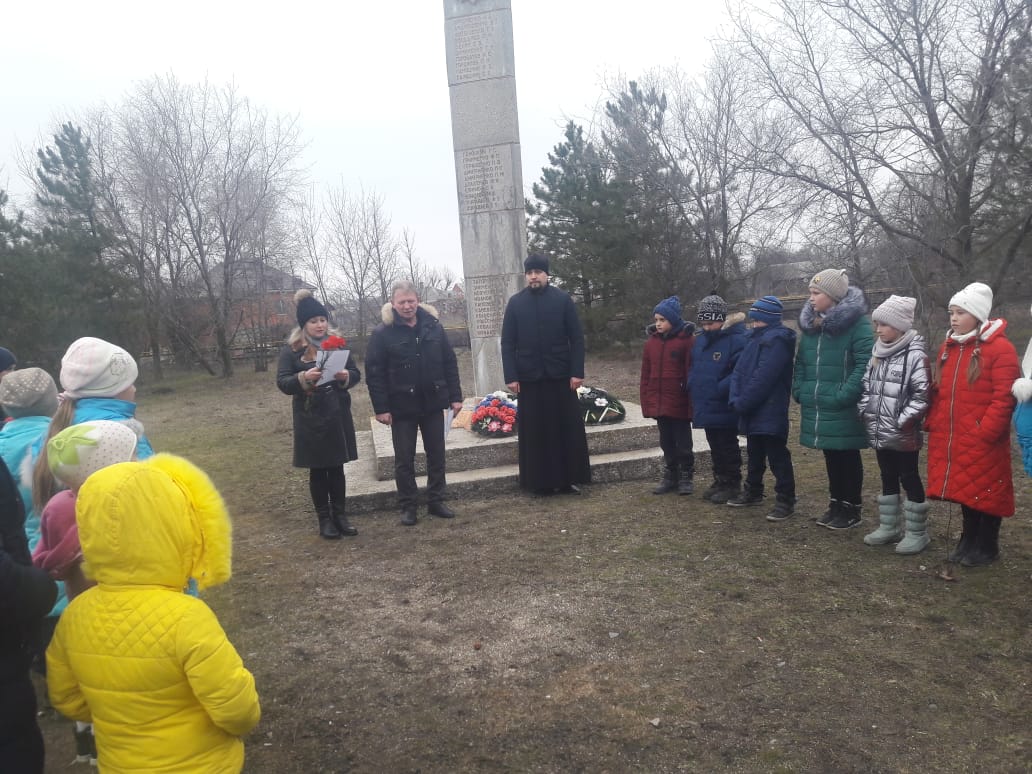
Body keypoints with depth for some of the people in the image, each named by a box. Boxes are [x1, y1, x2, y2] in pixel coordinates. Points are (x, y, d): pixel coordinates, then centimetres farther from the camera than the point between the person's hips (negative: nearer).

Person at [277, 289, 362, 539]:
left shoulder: (337, 343, 5)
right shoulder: (291, 349, -4)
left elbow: (356, 373, 6)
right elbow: (282, 382, -9)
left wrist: (346, 376, -16)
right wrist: (304, 378, -27)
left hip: (338, 415, 3)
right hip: (310, 418, -3)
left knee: (337, 467, 11)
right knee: (318, 469, 7)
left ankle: (340, 515, 22)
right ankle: (324, 519, 17)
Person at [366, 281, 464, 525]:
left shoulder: (433, 326, 2)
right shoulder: (382, 333, -7)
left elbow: (449, 363, 5)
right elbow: (374, 373, -8)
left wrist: (455, 396, 2)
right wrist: (381, 408, -12)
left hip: (433, 403, 3)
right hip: (402, 406, -3)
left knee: (437, 454, 11)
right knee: (404, 459, 7)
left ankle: (436, 501, 26)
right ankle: (407, 506, 20)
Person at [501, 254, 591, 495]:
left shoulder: (563, 299, 2)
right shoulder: (515, 303, 4)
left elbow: (576, 338, 0)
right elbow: (507, 343, 2)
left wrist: (577, 372, -7)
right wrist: (511, 376, -6)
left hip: (561, 376, 0)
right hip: (529, 378, 0)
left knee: (568, 428, 4)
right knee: (535, 432, 4)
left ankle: (568, 479, 15)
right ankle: (541, 482, 13)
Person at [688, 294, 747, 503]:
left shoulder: (736, 340, -16)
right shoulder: (700, 340, 9)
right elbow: (694, 367, 21)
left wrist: (719, 389, -25)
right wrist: (692, 385, 7)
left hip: (724, 408, -8)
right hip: (705, 406, 8)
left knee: (727, 447, 3)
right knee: (714, 446, 17)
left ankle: (732, 484, 16)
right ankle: (720, 480, 29)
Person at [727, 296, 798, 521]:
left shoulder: (777, 340, -16)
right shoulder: (754, 338, 14)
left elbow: (763, 378, -22)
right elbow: (739, 371, 9)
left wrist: (742, 402, -17)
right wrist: (735, 399, -4)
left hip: (770, 412, -9)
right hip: (752, 411, 9)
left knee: (777, 457, -1)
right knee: (754, 454, 20)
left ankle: (785, 499, 8)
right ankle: (753, 491, 34)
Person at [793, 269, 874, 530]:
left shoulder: (857, 323, -12)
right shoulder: (811, 324, 10)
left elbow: (865, 364, -19)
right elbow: (801, 362, 17)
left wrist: (843, 395, -23)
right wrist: (799, 390, 6)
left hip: (844, 410, -6)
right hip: (818, 408, 7)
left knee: (848, 458, 7)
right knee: (831, 457, 17)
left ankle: (852, 508, 20)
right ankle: (836, 504, 30)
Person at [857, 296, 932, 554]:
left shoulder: (915, 356, -12)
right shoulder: (877, 354, 10)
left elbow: (922, 395, -16)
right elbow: (867, 387, 17)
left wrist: (903, 421, -17)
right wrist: (864, 412, 6)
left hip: (904, 435, -7)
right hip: (879, 432, 7)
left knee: (910, 480, 4)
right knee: (888, 479, 17)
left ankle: (917, 533, 16)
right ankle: (889, 527, 28)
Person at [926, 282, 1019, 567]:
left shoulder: (1000, 349, -12)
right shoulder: (948, 347, 11)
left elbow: (1004, 398, -16)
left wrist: (984, 433, -19)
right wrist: (934, 424, 6)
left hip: (982, 442, -6)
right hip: (951, 440, 6)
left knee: (985, 491, 6)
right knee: (965, 489, 17)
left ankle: (987, 546, 21)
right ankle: (969, 540, 32)